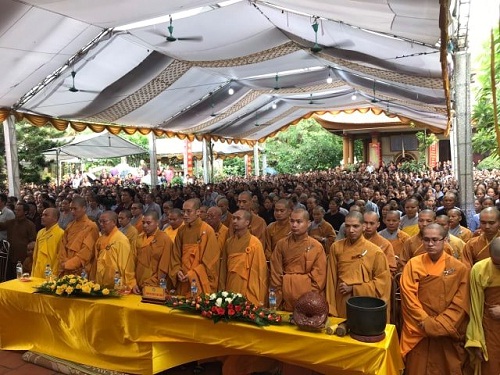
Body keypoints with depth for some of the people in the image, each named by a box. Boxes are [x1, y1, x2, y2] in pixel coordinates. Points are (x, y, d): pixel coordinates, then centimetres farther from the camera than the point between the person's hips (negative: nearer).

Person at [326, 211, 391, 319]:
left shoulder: (375, 251, -8)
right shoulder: (336, 247, -1)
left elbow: (383, 281, -5)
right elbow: (331, 279, 1)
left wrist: (353, 288, -11)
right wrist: (331, 309, -1)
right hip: (341, 305, 2)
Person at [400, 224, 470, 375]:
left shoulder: (459, 268, -4)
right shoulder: (413, 264, -3)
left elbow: (460, 303, -6)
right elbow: (409, 297, -7)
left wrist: (438, 324, -13)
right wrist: (426, 322, -14)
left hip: (448, 333, 0)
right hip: (419, 331, 0)